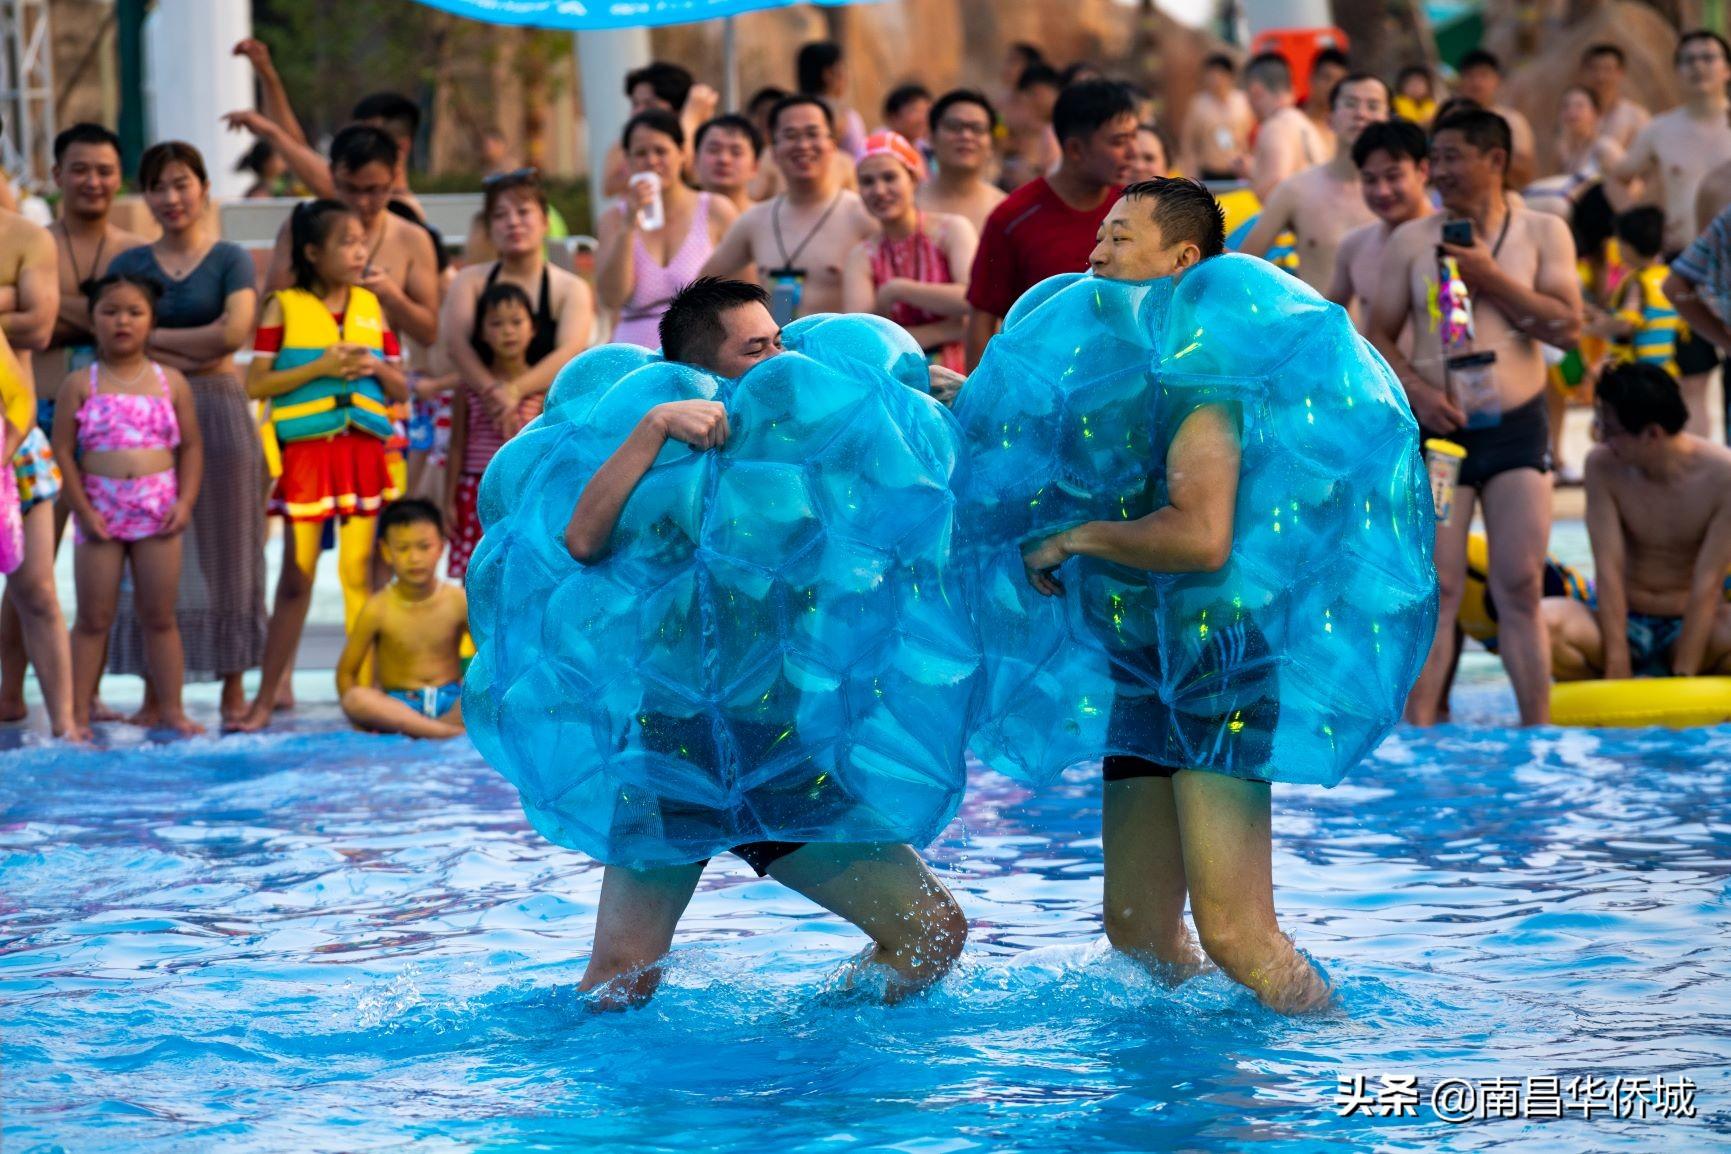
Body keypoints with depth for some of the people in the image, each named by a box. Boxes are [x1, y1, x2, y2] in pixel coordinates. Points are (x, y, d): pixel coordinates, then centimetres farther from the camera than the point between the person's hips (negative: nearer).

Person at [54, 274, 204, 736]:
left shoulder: (170, 382, 5)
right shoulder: (80, 385, 0)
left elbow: (191, 446, 7)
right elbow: (63, 449, -2)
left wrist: (185, 501, -5)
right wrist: (82, 508, -10)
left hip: (158, 511, 1)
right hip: (101, 510, -1)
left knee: (160, 616, 7)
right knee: (93, 618, 2)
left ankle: (170, 710, 12)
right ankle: (78, 712, 5)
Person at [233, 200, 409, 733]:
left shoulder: (371, 307, 10)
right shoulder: (284, 307, -1)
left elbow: (400, 389, 14)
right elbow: (256, 384, -6)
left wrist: (377, 367, -7)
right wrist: (319, 367, -14)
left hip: (364, 449, 3)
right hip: (305, 450, -3)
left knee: (361, 573, 3)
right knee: (297, 575, -1)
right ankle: (266, 698, 7)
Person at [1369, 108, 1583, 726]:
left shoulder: (1542, 233, 5)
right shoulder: (1411, 241, 5)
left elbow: (1567, 325, -5)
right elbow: (1379, 336, 5)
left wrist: (1491, 279, -11)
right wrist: (1416, 392, -12)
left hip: (1516, 426, 0)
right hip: (1438, 427, 0)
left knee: (1520, 586, -1)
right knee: (1435, 588, -6)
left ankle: (1538, 729, 3)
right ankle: (1416, 730, -6)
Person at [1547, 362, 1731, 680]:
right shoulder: (1603, 465, -10)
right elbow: (1609, 571, -13)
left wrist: (1682, 675, -22)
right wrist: (1617, 669, -20)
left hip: (1692, 627, -2)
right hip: (1625, 625, 2)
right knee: (1543, 621, -31)